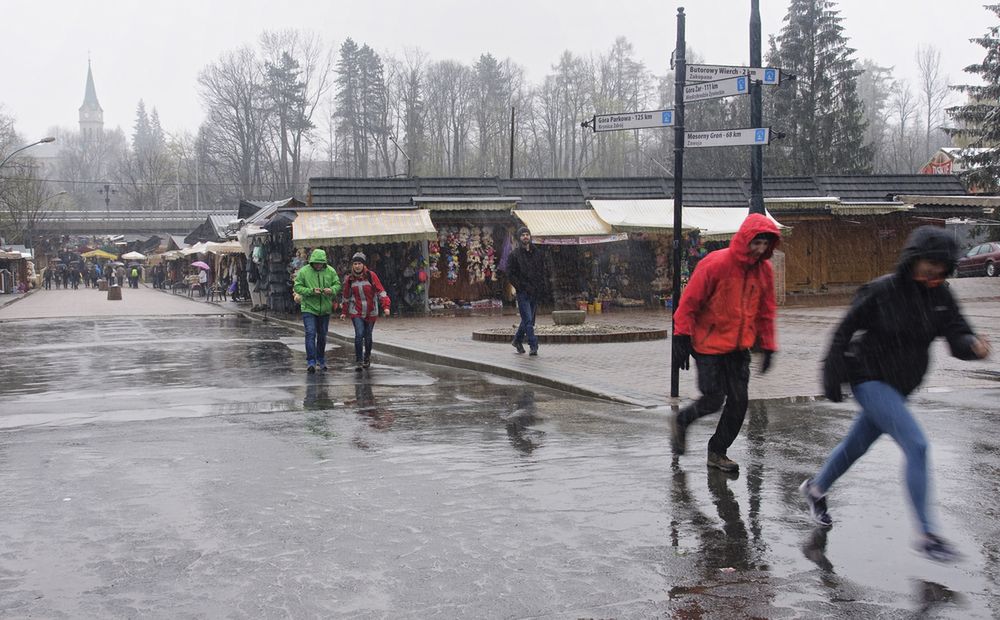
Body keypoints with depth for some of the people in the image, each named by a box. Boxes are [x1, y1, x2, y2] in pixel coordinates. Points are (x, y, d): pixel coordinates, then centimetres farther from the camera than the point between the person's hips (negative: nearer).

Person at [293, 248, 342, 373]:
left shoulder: (330, 271, 1)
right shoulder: (304, 271, -7)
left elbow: (338, 284, 5)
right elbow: (297, 287, -7)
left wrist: (331, 290, -18)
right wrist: (311, 291, -22)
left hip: (325, 309, 3)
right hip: (309, 308, -3)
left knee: (322, 335, 15)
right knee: (310, 334, -13)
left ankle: (321, 360, 32)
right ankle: (311, 362, -12)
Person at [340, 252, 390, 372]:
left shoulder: (371, 276, -9)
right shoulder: (349, 279, -1)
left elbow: (381, 291, -10)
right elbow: (346, 297, 12)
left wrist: (385, 306, -20)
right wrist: (344, 312, 16)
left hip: (371, 312, 0)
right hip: (356, 312, 0)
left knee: (368, 336, 11)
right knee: (359, 334, -16)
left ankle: (367, 357, 35)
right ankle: (358, 361, -9)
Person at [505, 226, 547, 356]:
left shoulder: (537, 253, 12)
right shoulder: (515, 254, -3)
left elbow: (542, 272, 16)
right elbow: (510, 274, -6)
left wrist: (541, 289, 3)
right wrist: (522, 287, -14)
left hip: (535, 293, 5)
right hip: (523, 292, -5)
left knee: (529, 319, 12)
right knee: (528, 320, -11)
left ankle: (517, 340, 30)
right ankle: (533, 346, -11)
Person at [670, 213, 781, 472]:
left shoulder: (764, 270, 0)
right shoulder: (715, 264, -18)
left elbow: (765, 312, 12)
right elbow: (689, 302, -13)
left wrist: (767, 347, 10)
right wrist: (681, 339, -15)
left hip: (739, 346, 6)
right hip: (709, 344, -5)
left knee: (739, 401, 2)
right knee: (714, 399, -4)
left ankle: (718, 452, 19)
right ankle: (680, 421, 27)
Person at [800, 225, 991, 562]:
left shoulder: (940, 296, -1)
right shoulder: (881, 291, -17)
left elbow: (957, 335, -6)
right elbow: (844, 332, -10)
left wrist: (973, 345, -29)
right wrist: (832, 377, -9)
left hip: (899, 387, 7)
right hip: (870, 380, -7)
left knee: (856, 445, 21)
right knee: (916, 445, -18)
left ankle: (816, 489, 46)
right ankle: (928, 535, -13)